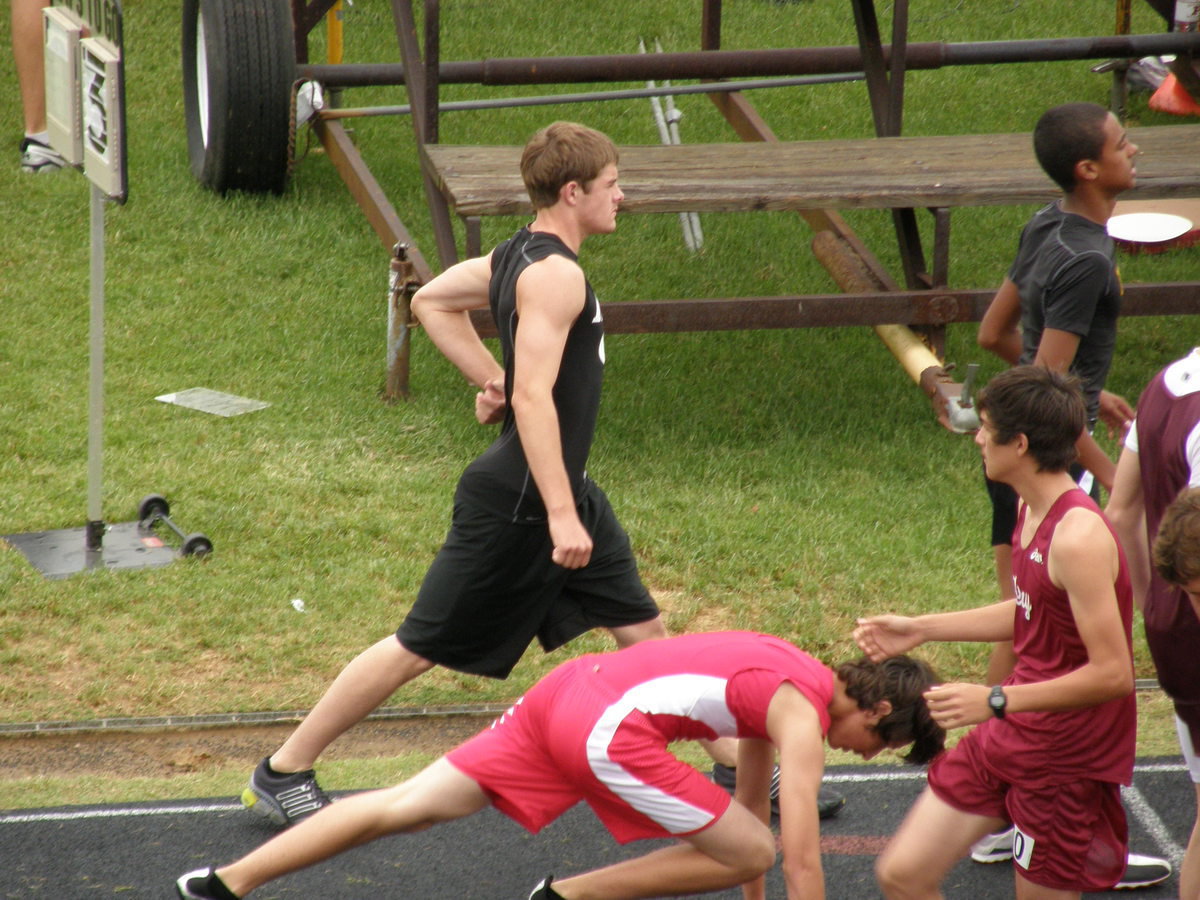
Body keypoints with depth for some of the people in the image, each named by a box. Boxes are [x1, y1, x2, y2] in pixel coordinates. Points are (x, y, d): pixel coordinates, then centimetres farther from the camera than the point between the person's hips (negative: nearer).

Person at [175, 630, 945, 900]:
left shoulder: (786, 678, 24)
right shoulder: (807, 721, -3)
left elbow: (753, 790, 37)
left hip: (572, 685, 9)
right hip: (614, 732, -9)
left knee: (408, 806, 8)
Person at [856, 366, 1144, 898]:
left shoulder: (1079, 538, -25)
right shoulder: (1030, 510, 5)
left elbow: (1112, 673, -27)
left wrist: (995, 700, -27)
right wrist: (919, 630, 20)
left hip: (1069, 756, -9)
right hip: (1008, 738, 9)